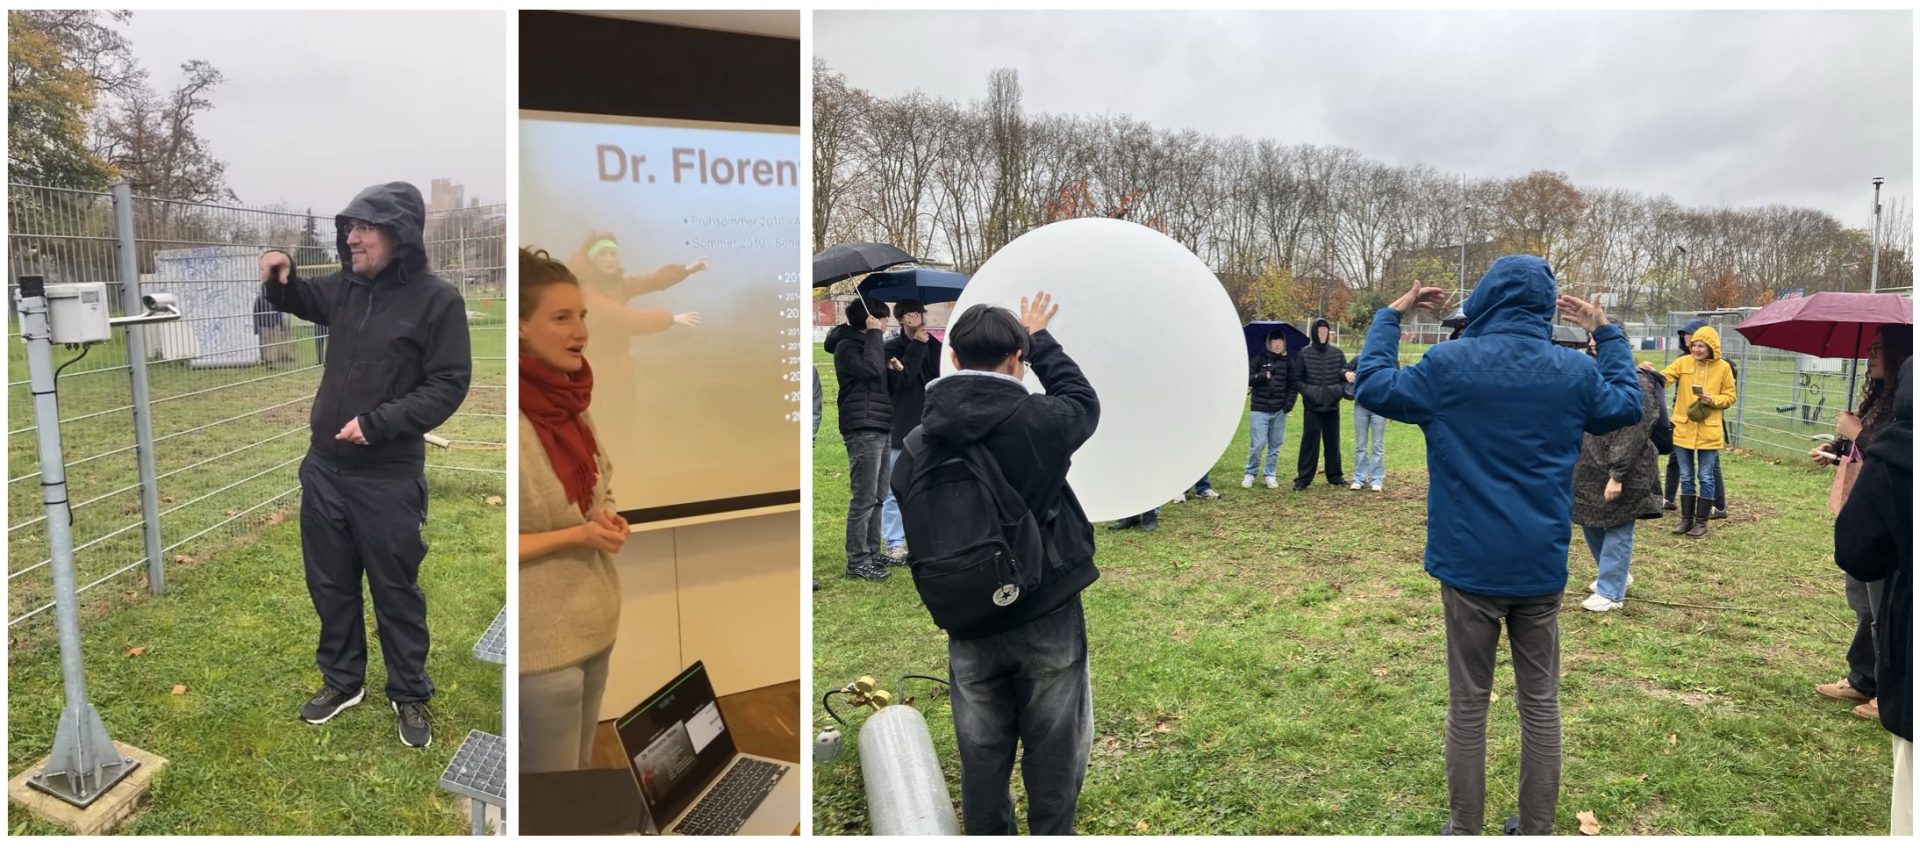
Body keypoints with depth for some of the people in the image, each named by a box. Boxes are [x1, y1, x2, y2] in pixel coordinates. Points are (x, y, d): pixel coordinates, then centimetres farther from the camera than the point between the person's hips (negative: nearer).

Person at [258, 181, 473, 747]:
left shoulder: (436, 300, -14)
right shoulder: (345, 287, 4)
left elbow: (449, 385, -16)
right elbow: (298, 300, 25)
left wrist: (378, 423, -23)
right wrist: (281, 276, 2)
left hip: (388, 479, -6)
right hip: (324, 469, 6)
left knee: (396, 592, 7)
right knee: (330, 584, 18)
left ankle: (411, 696, 24)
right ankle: (342, 681, 37)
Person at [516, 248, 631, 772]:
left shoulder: (572, 403, 3)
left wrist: (608, 522, -4)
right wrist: (577, 535, -21)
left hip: (593, 627, 7)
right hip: (540, 641, -7)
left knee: (580, 775, 22)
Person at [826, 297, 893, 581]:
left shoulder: (867, 343, 21)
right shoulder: (847, 346, -8)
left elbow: (882, 373, 24)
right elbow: (872, 369, -24)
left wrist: (893, 365, 6)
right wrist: (874, 334, -16)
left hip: (880, 428, 10)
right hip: (863, 429, -10)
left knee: (877, 496, 12)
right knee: (864, 498, -9)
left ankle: (872, 554, 20)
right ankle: (857, 562, -5)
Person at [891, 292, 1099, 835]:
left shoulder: (922, 439, -7)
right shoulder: (1037, 421, -16)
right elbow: (1084, 401, 5)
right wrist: (1040, 340, 17)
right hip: (1048, 616, -3)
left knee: (981, 753, 16)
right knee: (1053, 751, 14)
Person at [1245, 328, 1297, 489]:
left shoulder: (1288, 362, 7)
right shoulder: (1259, 359, 2)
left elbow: (1293, 384, 10)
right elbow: (1247, 378, 1)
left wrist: (1289, 403, -2)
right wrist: (1261, 377, -15)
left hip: (1279, 410, 2)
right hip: (1259, 409, -2)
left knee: (1275, 445, 6)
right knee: (1257, 444, -6)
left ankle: (1271, 475, 17)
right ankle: (1250, 474, 10)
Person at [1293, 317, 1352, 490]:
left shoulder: (1337, 353, 5)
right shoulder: (1304, 354, -2)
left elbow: (1346, 376, 9)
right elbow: (1297, 378, 1)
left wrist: (1341, 391, -9)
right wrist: (1307, 392, -11)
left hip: (1333, 405, 3)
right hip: (1313, 406, -3)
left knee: (1333, 442, 10)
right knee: (1310, 442, -2)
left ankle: (1334, 476, 21)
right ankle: (1303, 478, 2)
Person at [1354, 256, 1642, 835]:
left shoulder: (1449, 364, -10)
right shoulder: (1575, 372, 0)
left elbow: (1374, 388, 2)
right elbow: (1628, 406, 19)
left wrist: (1390, 316, 11)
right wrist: (1606, 333, 25)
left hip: (1469, 563, -2)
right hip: (1541, 566, 2)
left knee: (1468, 704, 8)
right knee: (1541, 702, 13)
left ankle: (1463, 831, 17)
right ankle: (1535, 830, 23)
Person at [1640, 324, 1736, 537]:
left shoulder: (1723, 368, -2)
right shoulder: (1683, 362, 0)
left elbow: (1730, 397, 4)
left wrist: (1713, 400, -15)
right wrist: (1649, 372, -33)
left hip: (1709, 431, -1)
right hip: (1683, 429, 1)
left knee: (1706, 477, 5)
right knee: (1686, 477, 10)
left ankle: (1701, 521, 14)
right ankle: (1686, 519, 20)